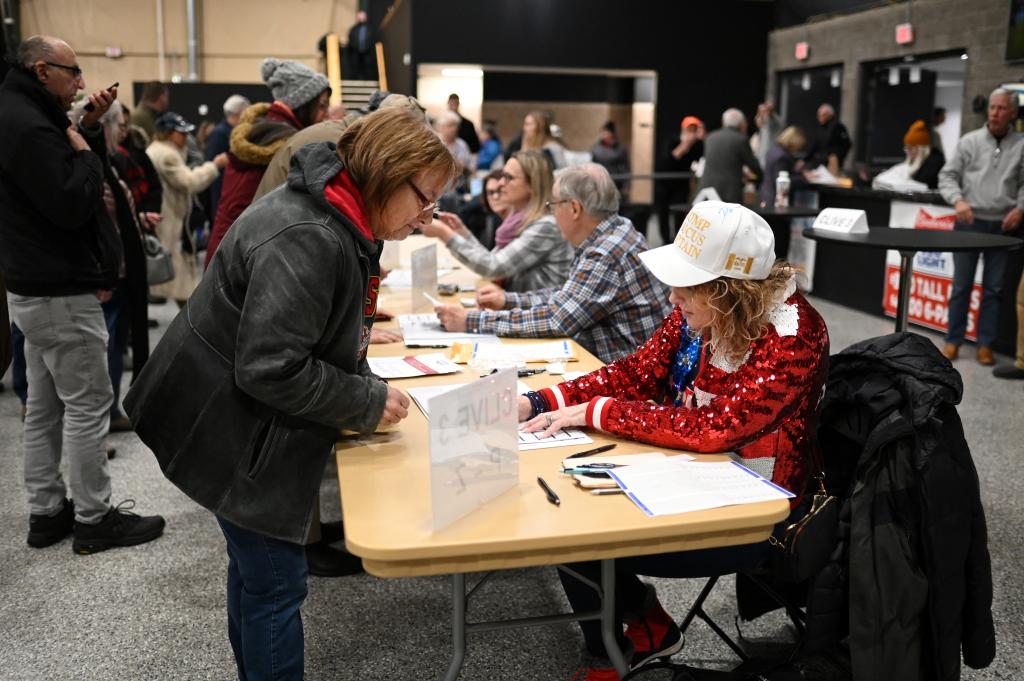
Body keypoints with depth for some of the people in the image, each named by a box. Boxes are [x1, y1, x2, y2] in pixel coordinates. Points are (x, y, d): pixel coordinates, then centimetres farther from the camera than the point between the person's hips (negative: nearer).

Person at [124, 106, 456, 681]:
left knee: (256, 569, 23)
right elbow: (270, 369, -30)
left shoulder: (335, 223, 5)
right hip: (233, 434, -10)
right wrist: (370, 402, -19)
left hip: (251, 427, 10)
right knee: (276, 583, 0)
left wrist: (367, 391, 0)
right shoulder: (308, 241, -28)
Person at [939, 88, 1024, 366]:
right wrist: (958, 200, -14)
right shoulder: (969, 141, 3)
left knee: (994, 288, 6)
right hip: (969, 222, 0)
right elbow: (948, 175, 3)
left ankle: (985, 345, 14)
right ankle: (953, 341, 14)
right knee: (961, 285, 4)